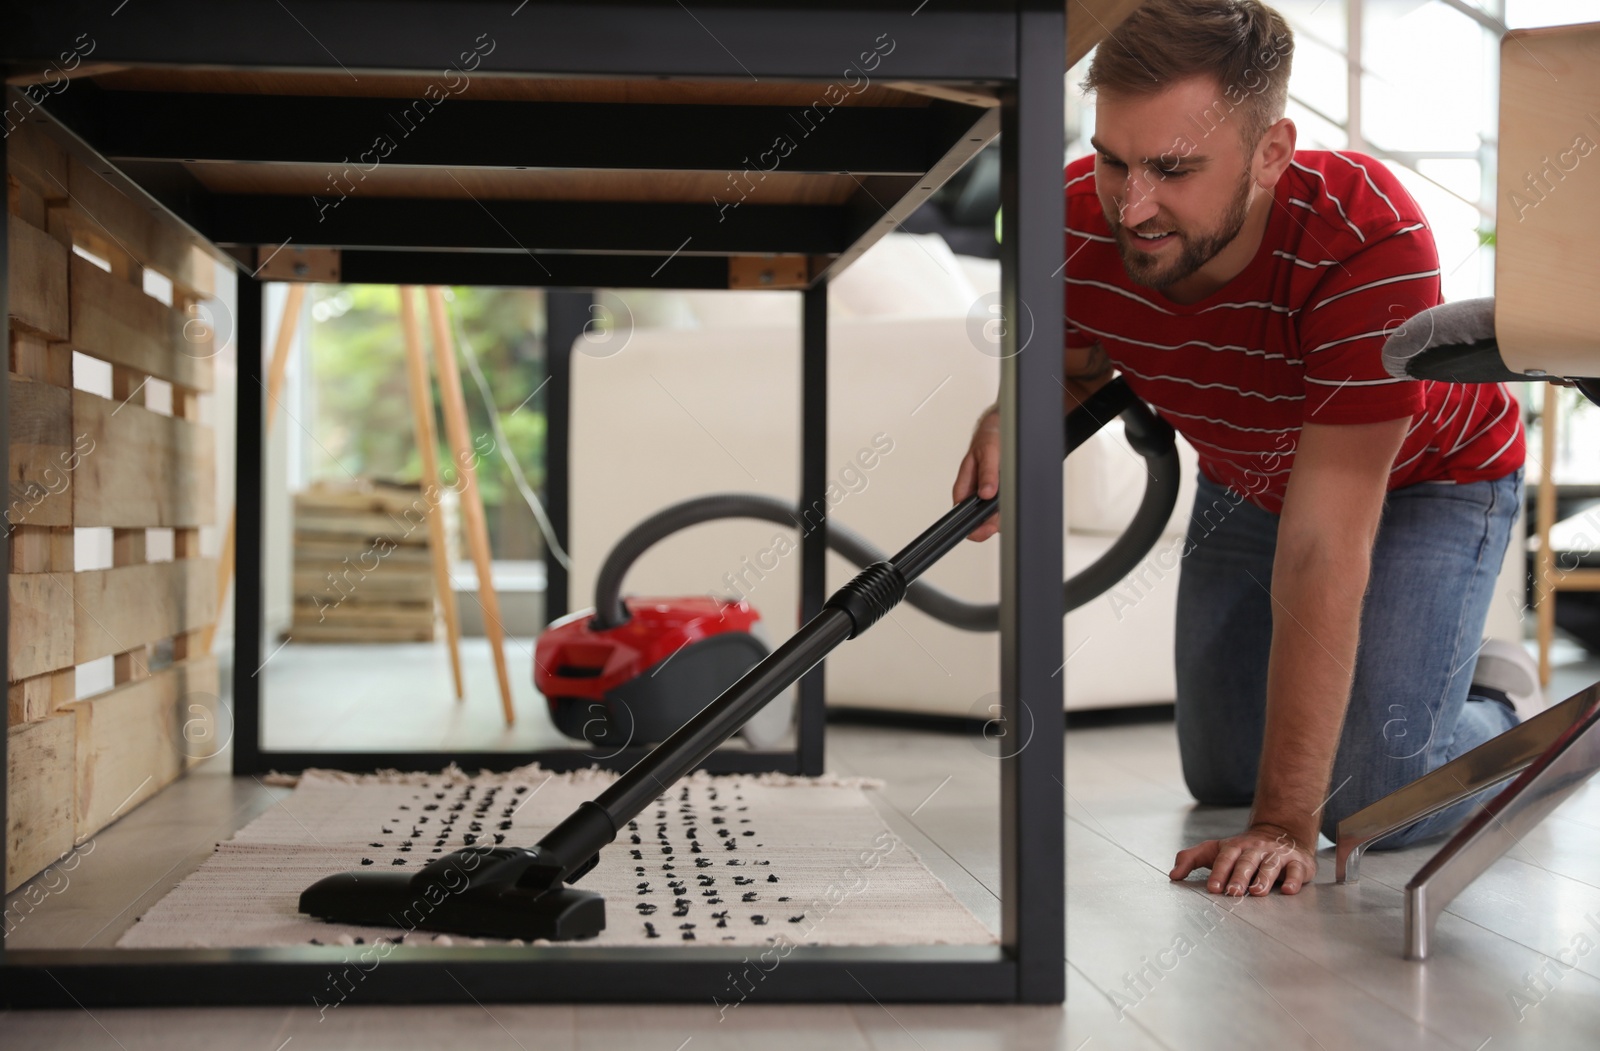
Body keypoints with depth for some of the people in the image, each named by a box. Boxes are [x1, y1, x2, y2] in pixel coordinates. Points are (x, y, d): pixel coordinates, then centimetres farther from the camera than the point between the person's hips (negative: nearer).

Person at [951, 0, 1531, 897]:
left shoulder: (1370, 240, -43)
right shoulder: (1076, 223, -29)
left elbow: (1320, 551, -43)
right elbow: (1077, 365, -3)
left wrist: (1285, 824, -39)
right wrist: (1013, 422, -30)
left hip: (1428, 476, -4)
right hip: (1249, 478, 5)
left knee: (1371, 796, -17)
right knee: (1219, 774, 9)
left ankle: (1508, 731, 17)